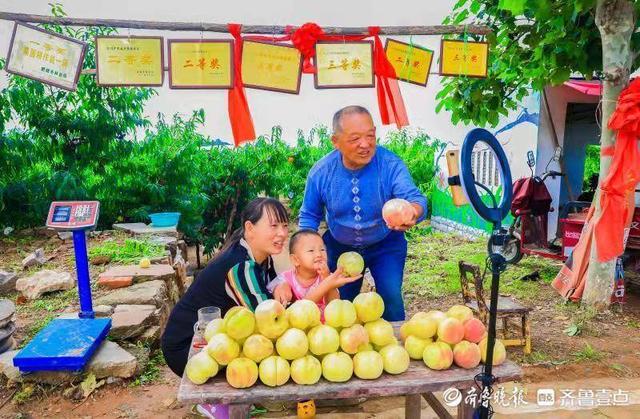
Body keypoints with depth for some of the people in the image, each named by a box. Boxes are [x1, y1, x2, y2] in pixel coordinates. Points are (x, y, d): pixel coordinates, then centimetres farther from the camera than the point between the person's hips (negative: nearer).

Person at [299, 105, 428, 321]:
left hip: (386, 246, -2)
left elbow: (414, 197, -37)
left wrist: (414, 212, -62)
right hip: (340, 248, 2)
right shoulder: (320, 172, -18)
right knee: (340, 302, 12)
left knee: (391, 298, -9)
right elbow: (309, 217, -4)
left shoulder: (391, 164, -24)